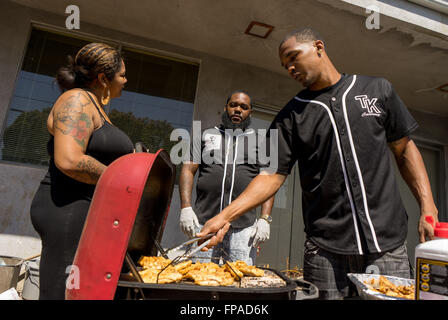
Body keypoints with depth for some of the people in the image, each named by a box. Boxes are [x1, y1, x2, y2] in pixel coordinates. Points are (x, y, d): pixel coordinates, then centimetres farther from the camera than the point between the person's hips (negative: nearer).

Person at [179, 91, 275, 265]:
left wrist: (264, 219, -3)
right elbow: (188, 170, 9)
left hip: (244, 227, 0)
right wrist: (186, 208, -3)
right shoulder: (206, 135, 15)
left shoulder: (259, 141, 14)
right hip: (204, 223, 1)